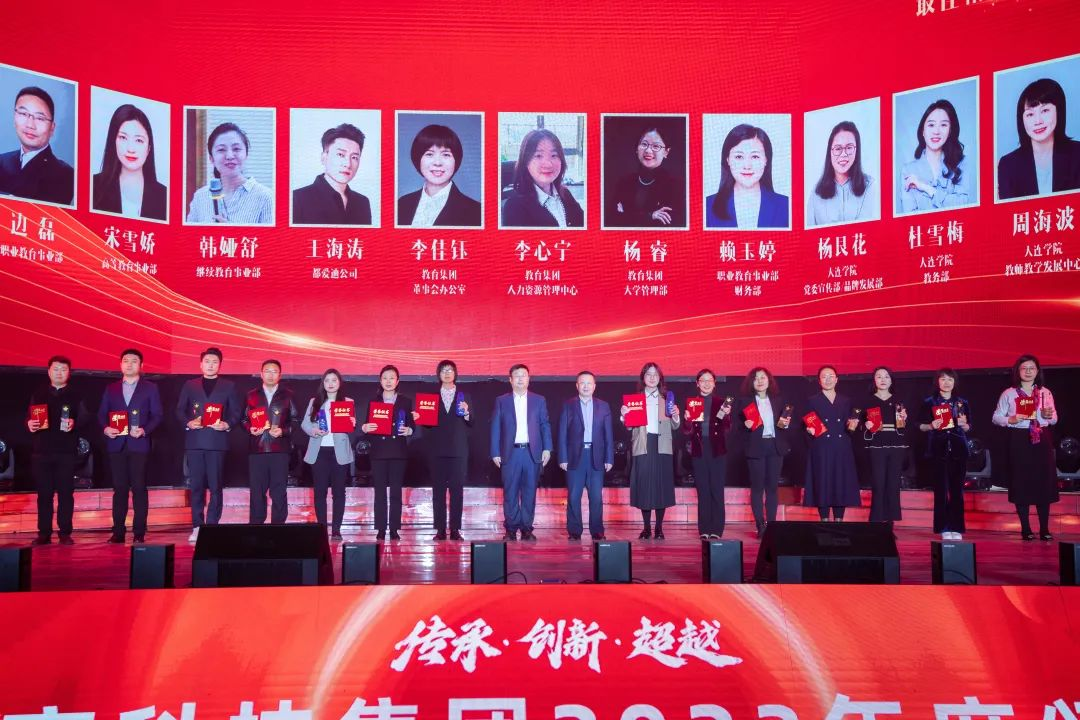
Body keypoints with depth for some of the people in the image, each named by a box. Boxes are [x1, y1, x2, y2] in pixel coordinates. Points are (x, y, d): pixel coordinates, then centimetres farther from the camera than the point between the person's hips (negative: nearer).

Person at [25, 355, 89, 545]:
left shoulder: (76, 395, 10)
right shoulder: (38, 394, 15)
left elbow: (84, 417, 0)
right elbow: (29, 417, 11)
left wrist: (74, 424, -20)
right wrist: (29, 424, -11)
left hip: (67, 451, -1)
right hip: (42, 450, 2)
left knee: (66, 492, -2)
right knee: (44, 493, 2)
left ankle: (65, 533, 3)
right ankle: (44, 533, 8)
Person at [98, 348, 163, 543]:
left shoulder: (150, 388, 8)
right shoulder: (111, 389, 16)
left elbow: (157, 415, 2)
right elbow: (101, 414, 12)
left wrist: (145, 430, -14)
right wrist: (106, 428, -7)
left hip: (139, 444, -2)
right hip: (116, 444, 2)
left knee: (139, 487, -4)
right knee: (119, 488, 3)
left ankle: (139, 532, 0)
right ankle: (118, 531, 7)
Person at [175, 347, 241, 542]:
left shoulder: (228, 386, 11)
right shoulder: (189, 385, 14)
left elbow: (235, 412, 7)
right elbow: (179, 411, 11)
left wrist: (227, 425, -11)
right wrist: (188, 423, -7)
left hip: (217, 441, -1)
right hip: (194, 441, 1)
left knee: (216, 487, -3)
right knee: (196, 486, 2)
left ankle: (212, 525, 2)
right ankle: (197, 526, 8)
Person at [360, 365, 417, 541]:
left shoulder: (405, 401, 8)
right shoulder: (373, 401, 10)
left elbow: (412, 425, 5)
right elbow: (367, 427, 7)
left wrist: (408, 431, -16)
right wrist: (364, 428, -15)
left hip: (398, 451, -1)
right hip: (379, 451, 1)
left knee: (396, 491, -1)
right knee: (379, 491, 0)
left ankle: (394, 529, 3)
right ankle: (381, 529, 3)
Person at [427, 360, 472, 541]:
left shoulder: (464, 395, 9)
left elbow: (471, 424, 7)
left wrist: (466, 413, -12)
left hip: (458, 449, 0)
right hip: (437, 449, 0)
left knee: (457, 489, -1)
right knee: (438, 489, 1)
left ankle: (455, 529, 3)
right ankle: (440, 529, 4)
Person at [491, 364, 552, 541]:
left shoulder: (539, 400, 9)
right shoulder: (501, 401, 7)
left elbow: (545, 425, 7)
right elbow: (495, 428, 4)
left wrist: (547, 448, -3)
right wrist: (495, 453, -2)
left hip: (532, 452, 1)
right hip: (510, 453, -1)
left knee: (529, 493, 3)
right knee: (510, 493, 1)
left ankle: (526, 528, 10)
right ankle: (511, 529, 8)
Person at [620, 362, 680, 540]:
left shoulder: (667, 398, 10)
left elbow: (674, 427, 8)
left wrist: (675, 416, -11)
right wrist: (624, 416, -17)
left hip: (662, 447, 1)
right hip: (642, 447, 0)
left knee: (662, 486, 1)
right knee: (643, 486, 0)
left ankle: (659, 528, 10)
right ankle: (646, 528, 11)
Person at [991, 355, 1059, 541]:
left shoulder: (1045, 392, 10)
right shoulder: (1009, 394, 3)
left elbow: (1054, 419, 14)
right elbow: (996, 417, 4)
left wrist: (1048, 416, -9)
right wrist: (1011, 420, -14)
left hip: (1042, 440, 2)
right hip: (1019, 440, -2)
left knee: (1044, 481, 0)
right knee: (1021, 483, -1)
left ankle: (1044, 529, 9)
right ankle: (1026, 529, 8)